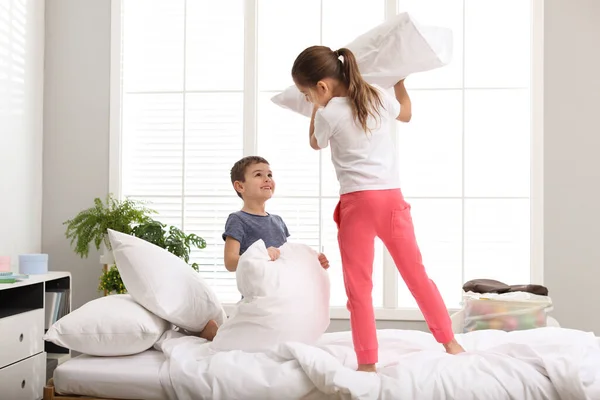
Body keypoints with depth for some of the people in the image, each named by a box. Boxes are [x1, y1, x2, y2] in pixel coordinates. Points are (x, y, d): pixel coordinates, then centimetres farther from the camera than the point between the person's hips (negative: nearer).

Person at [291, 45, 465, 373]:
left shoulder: (328, 113, -6)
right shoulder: (380, 98, 9)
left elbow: (315, 143, 16)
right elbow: (406, 113, 31)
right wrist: (399, 81, 46)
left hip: (358, 201, -5)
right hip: (392, 197, 5)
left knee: (358, 286, 1)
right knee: (416, 273, 14)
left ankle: (367, 361, 1)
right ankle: (450, 342, 19)